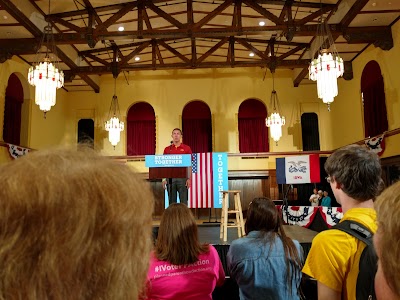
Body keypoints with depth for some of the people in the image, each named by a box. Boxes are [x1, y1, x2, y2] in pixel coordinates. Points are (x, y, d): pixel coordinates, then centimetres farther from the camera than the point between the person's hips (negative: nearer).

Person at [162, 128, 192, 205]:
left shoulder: (187, 148, 2)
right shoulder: (167, 149, 9)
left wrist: (189, 178, -6)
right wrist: (164, 179, 3)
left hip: (182, 178, -2)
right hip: (170, 178, 2)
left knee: (183, 201, 1)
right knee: (172, 201, 8)